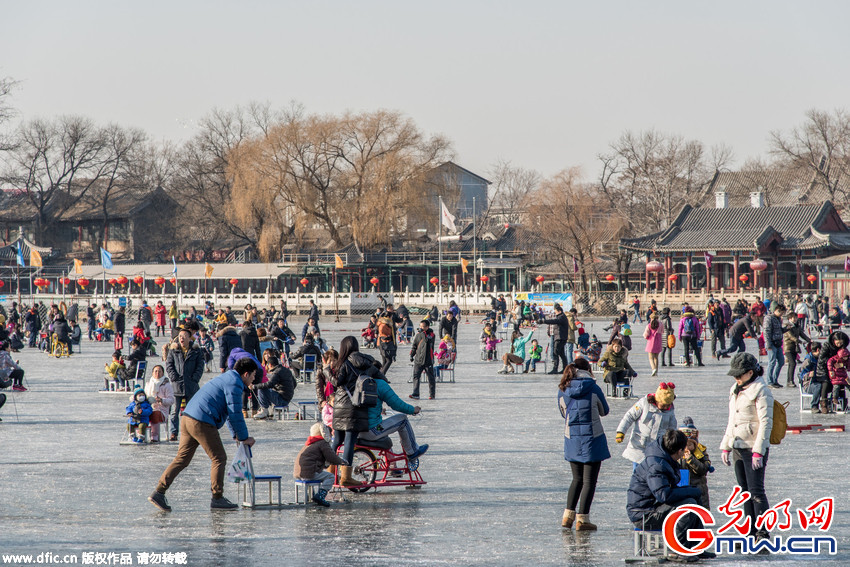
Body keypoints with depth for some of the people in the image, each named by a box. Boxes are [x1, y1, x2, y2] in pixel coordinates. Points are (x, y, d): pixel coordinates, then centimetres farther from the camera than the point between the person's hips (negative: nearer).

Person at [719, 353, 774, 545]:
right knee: (745, 491, 10)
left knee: (756, 491, -11)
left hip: (754, 448, -8)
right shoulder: (735, 391, 15)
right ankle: (751, 532, 15)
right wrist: (725, 446, 17)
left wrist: (758, 451, -19)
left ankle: (763, 533, -9)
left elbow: (766, 423, -15)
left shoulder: (761, 392, -11)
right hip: (738, 448, 8)